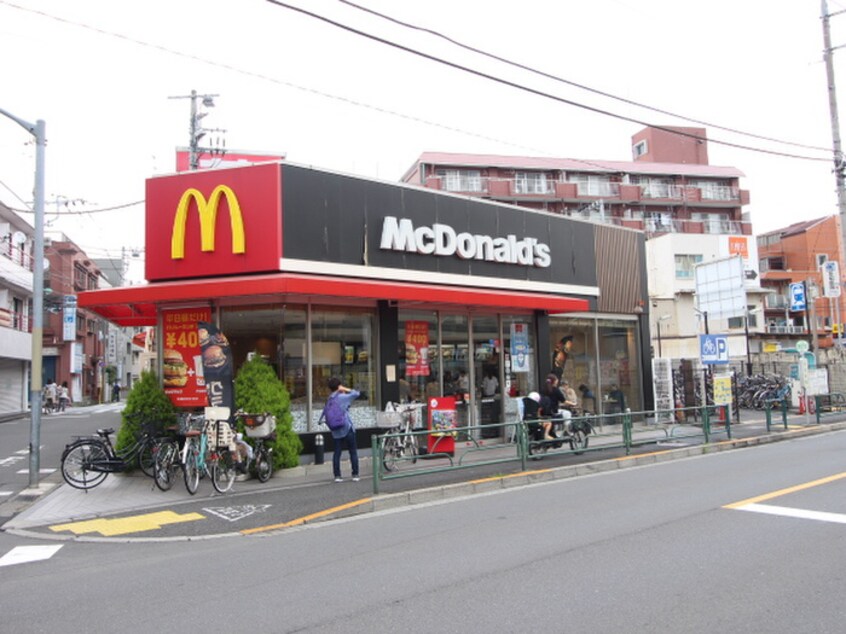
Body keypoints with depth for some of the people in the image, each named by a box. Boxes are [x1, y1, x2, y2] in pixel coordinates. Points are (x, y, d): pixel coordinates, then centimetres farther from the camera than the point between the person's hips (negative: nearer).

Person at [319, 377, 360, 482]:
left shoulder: (328, 400, 7)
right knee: (353, 452, 5)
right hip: (347, 429, -5)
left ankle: (337, 475, 5)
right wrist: (346, 389, -1)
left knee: (337, 453, 8)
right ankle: (355, 474, 5)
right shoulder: (343, 397, -9)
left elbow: (324, 414, 6)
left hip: (335, 431, 5)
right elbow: (357, 393, -3)